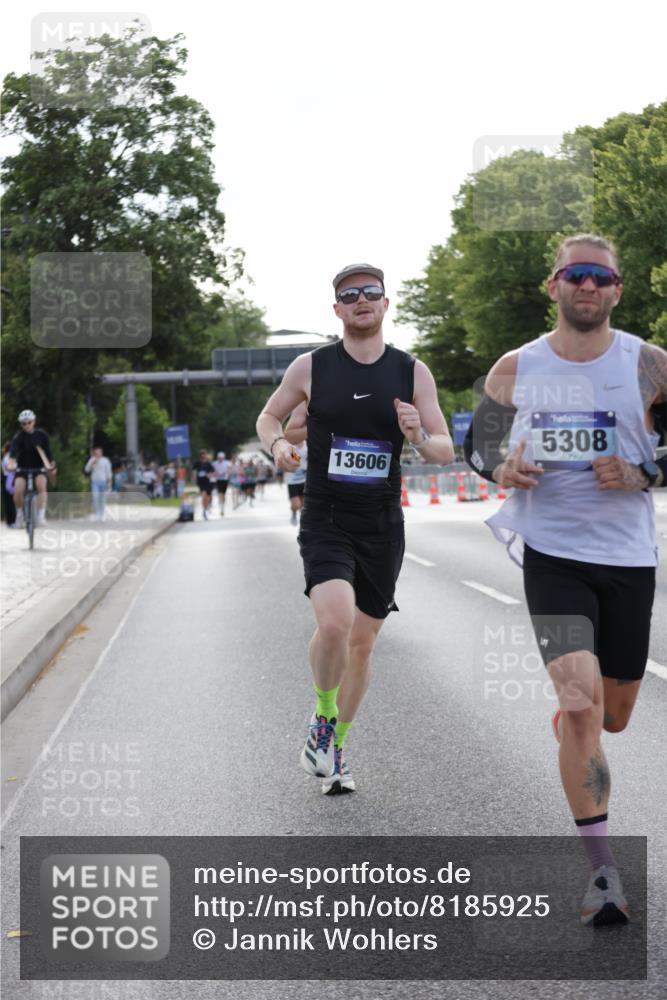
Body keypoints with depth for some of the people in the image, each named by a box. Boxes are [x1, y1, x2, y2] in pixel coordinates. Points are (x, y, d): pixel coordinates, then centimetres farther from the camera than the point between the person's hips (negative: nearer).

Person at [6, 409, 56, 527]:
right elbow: (13, 451, -30)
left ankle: (41, 515, -28)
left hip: (38, 468, 1)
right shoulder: (18, 436, -13)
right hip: (22, 469, -1)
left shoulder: (41, 435, -6)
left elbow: (47, 452, -3)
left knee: (41, 485, -31)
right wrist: (10, 463, -49)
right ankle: (20, 513, 4)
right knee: (18, 491, -24)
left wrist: (52, 466, -17)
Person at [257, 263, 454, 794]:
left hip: (383, 528, 2)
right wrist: (278, 443, -10)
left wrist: (419, 436, -20)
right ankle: (322, 718, 3)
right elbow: (268, 416, 13)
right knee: (334, 623, -25)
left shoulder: (413, 372, 1)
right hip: (325, 524, -2)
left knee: (362, 644, 9)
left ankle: (335, 747, 29)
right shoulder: (311, 367, -2)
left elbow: (446, 451, 3)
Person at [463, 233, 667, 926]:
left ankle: (567, 721, 53)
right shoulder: (515, 369, 2)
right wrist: (503, 471, -7)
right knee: (581, 702, -18)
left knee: (611, 715, 13)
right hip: (551, 552, -1)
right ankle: (602, 871, -11)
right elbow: (476, 445, 14)